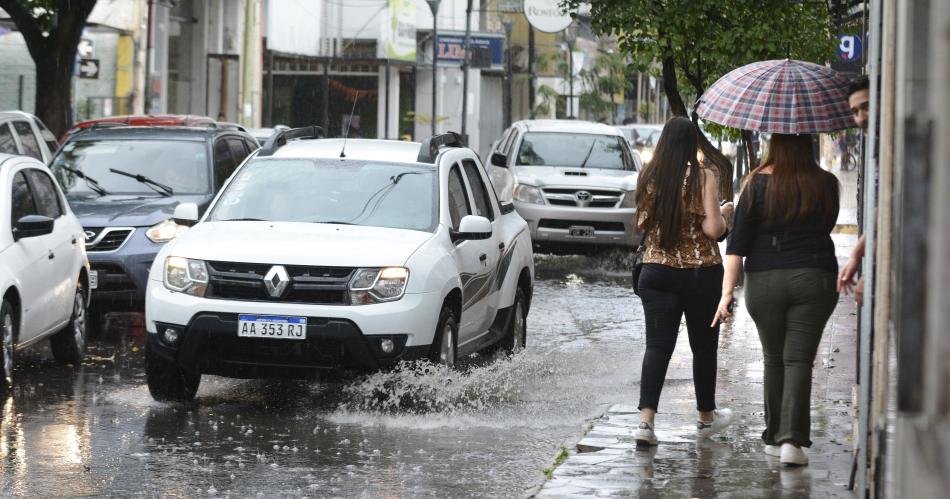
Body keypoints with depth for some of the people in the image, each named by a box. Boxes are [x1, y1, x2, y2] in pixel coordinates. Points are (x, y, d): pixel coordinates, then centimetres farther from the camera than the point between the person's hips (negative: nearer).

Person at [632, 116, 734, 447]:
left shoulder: (650, 176, -1)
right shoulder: (703, 177, -11)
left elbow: (642, 223, 9)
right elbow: (713, 229, -16)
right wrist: (724, 214, 3)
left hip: (656, 270, 2)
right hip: (701, 271, -2)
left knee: (657, 345, 1)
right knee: (703, 345, 14)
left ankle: (646, 420, -15)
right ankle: (706, 417, 29)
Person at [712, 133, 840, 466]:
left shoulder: (759, 184, -3)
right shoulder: (826, 185, 1)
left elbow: (738, 241, -6)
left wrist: (727, 291, -7)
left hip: (764, 282, 0)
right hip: (814, 281, 0)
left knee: (774, 360, 14)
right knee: (799, 360, -2)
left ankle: (775, 437, 20)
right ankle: (792, 440, -15)